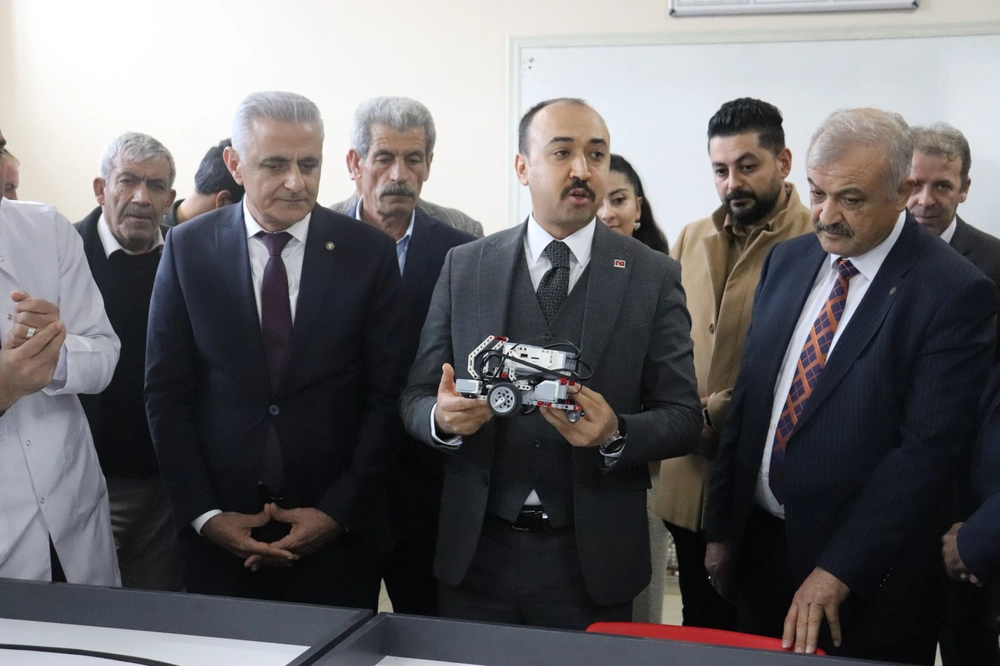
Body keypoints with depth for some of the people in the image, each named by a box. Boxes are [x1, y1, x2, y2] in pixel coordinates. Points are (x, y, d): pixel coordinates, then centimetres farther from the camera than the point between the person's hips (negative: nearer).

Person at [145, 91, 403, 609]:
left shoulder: (369, 252, -4)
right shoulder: (188, 249, -1)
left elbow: (385, 396, -3)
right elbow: (166, 393, 0)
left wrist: (340, 513, -8)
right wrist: (205, 515, -6)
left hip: (340, 531, 0)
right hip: (218, 535, 1)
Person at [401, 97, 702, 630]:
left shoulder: (654, 276, -2)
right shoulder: (464, 267, 2)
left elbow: (683, 416, -3)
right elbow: (415, 398, 4)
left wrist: (616, 434, -23)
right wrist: (442, 417, -19)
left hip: (592, 561, -1)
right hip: (477, 551, 1)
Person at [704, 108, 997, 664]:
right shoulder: (787, 261, 4)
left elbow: (927, 450, -18)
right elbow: (747, 394, 8)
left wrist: (837, 572, -19)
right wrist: (722, 529, 8)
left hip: (868, 579, -5)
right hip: (758, 545, 5)